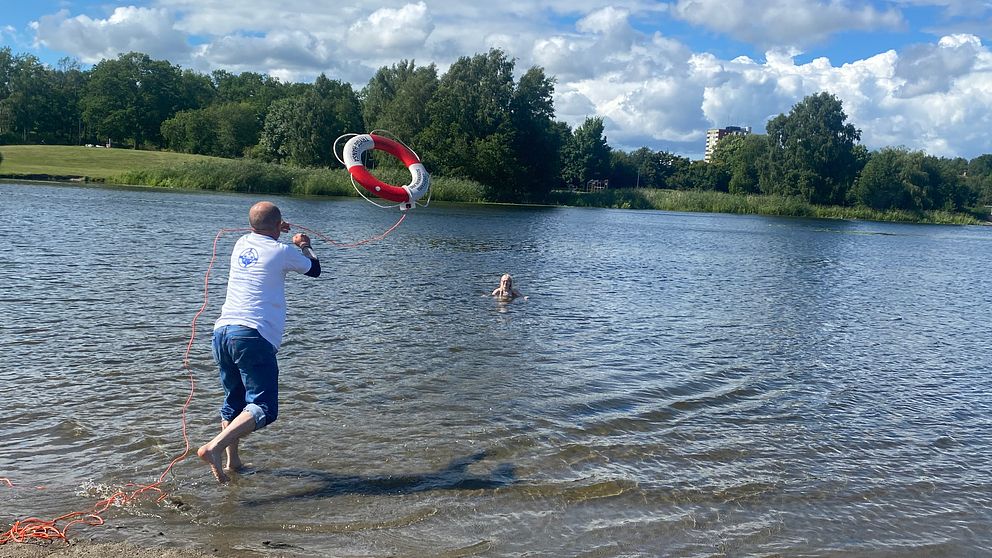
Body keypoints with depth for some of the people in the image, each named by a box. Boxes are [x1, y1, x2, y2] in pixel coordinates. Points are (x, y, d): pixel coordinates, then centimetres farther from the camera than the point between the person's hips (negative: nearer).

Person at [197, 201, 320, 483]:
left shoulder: (241, 244, 16)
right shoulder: (282, 251, -2)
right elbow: (315, 269, 17)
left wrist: (274, 232, 55)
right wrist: (305, 246, 35)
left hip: (222, 330, 7)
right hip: (254, 335, -7)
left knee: (234, 400, 22)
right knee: (264, 407, -7)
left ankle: (233, 461, 24)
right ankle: (214, 447, -24)